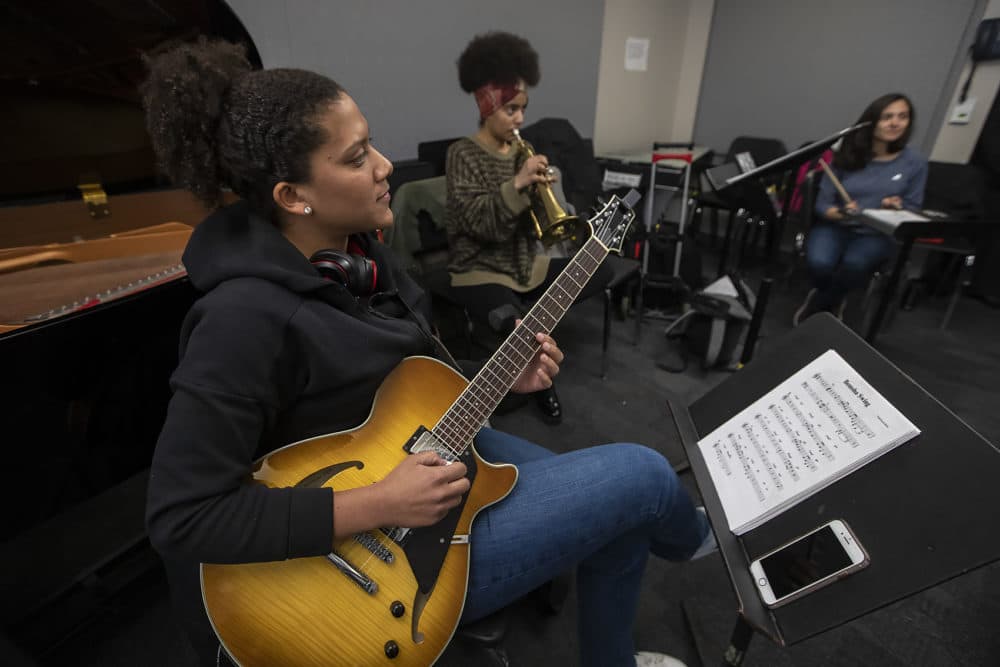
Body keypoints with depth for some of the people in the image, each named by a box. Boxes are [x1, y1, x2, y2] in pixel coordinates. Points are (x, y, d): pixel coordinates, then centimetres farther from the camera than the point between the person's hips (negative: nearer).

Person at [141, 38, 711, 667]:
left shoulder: (360, 252, -2)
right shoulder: (247, 318, -27)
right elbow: (179, 517, -23)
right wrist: (377, 505, -27)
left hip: (434, 446, 8)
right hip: (384, 550, -7)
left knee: (622, 507, 13)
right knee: (643, 473, -6)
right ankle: (693, 538, 36)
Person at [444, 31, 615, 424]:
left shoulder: (521, 150, 9)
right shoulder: (463, 154, -9)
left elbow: (532, 222, 7)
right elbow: (479, 224, -20)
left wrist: (542, 191, -12)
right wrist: (517, 184, -28)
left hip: (526, 263, 7)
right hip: (480, 270, -6)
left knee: (602, 272, -3)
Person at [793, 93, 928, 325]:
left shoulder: (915, 162, 1)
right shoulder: (847, 154, 0)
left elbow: (913, 210, 6)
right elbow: (822, 203, -1)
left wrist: (898, 208, -18)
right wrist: (841, 213, -23)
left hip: (876, 234, 0)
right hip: (836, 226, 0)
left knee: (855, 264, -36)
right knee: (819, 262, -34)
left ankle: (816, 306, -5)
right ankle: (832, 302, 4)